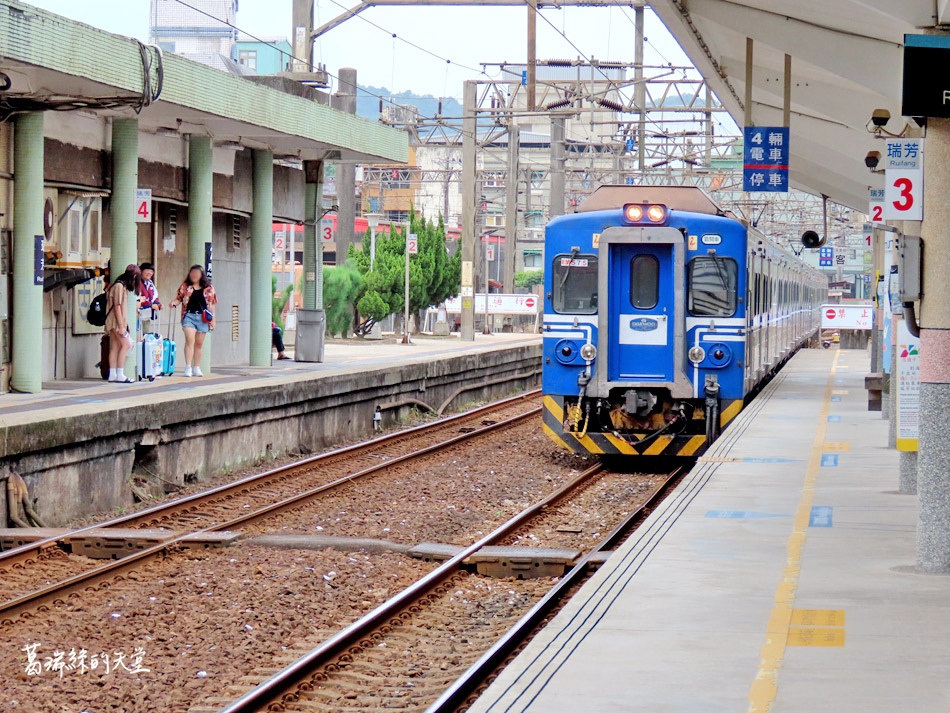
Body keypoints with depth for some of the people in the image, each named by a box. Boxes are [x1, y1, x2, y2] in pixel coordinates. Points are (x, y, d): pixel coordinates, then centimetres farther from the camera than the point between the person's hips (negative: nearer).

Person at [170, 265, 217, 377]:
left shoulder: (209, 288, 8)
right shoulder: (185, 286, 8)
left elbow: (212, 304, 11)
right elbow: (179, 298, 12)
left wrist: (213, 320, 8)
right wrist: (174, 302, -11)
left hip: (203, 318, 1)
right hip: (189, 316, -1)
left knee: (199, 344, 7)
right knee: (190, 340, -15)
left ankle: (197, 368, 15)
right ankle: (188, 367, -17)